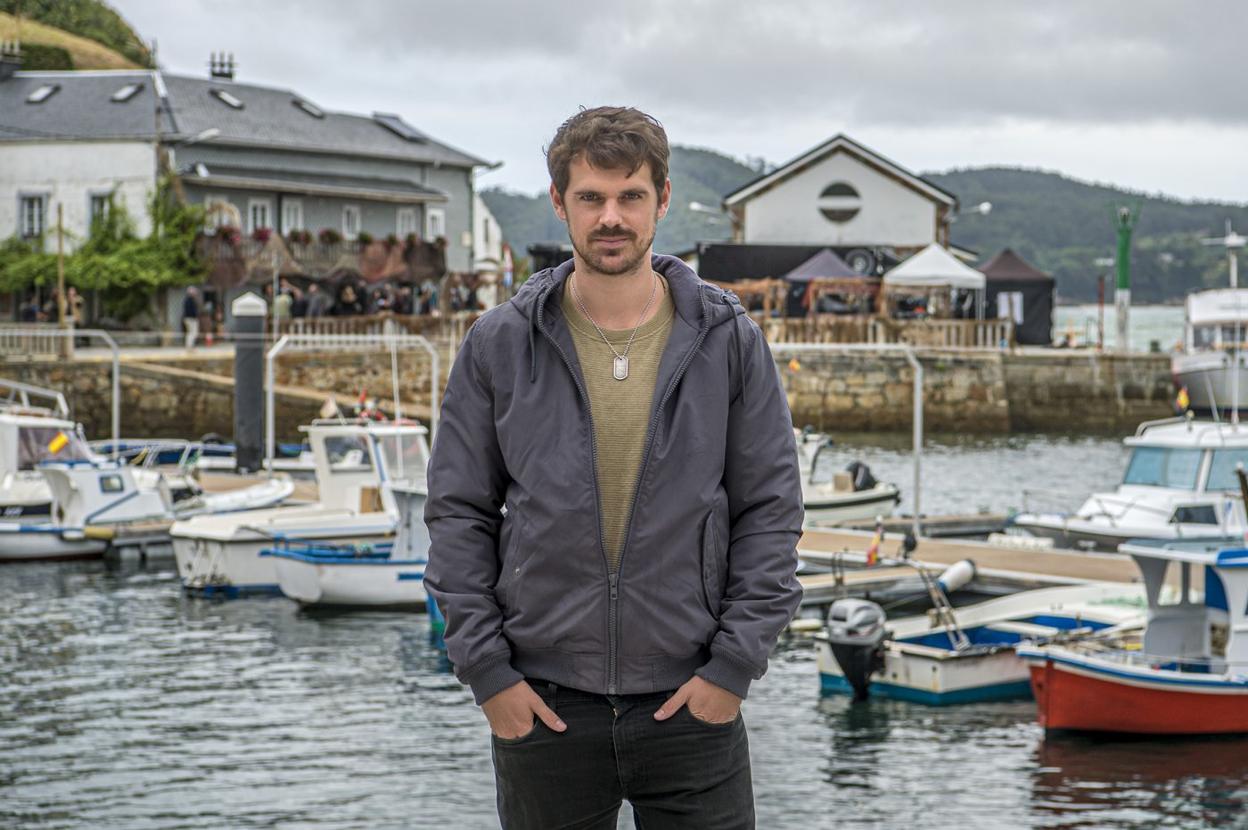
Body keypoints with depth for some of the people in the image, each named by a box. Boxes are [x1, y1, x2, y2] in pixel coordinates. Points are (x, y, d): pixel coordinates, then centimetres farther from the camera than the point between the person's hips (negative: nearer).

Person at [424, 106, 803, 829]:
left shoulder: (730, 341, 2)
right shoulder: (500, 345, 2)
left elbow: (771, 512, 3)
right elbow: (458, 514, 4)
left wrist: (736, 663, -6)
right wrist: (485, 668, -4)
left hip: (692, 698, 0)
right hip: (542, 703, 0)